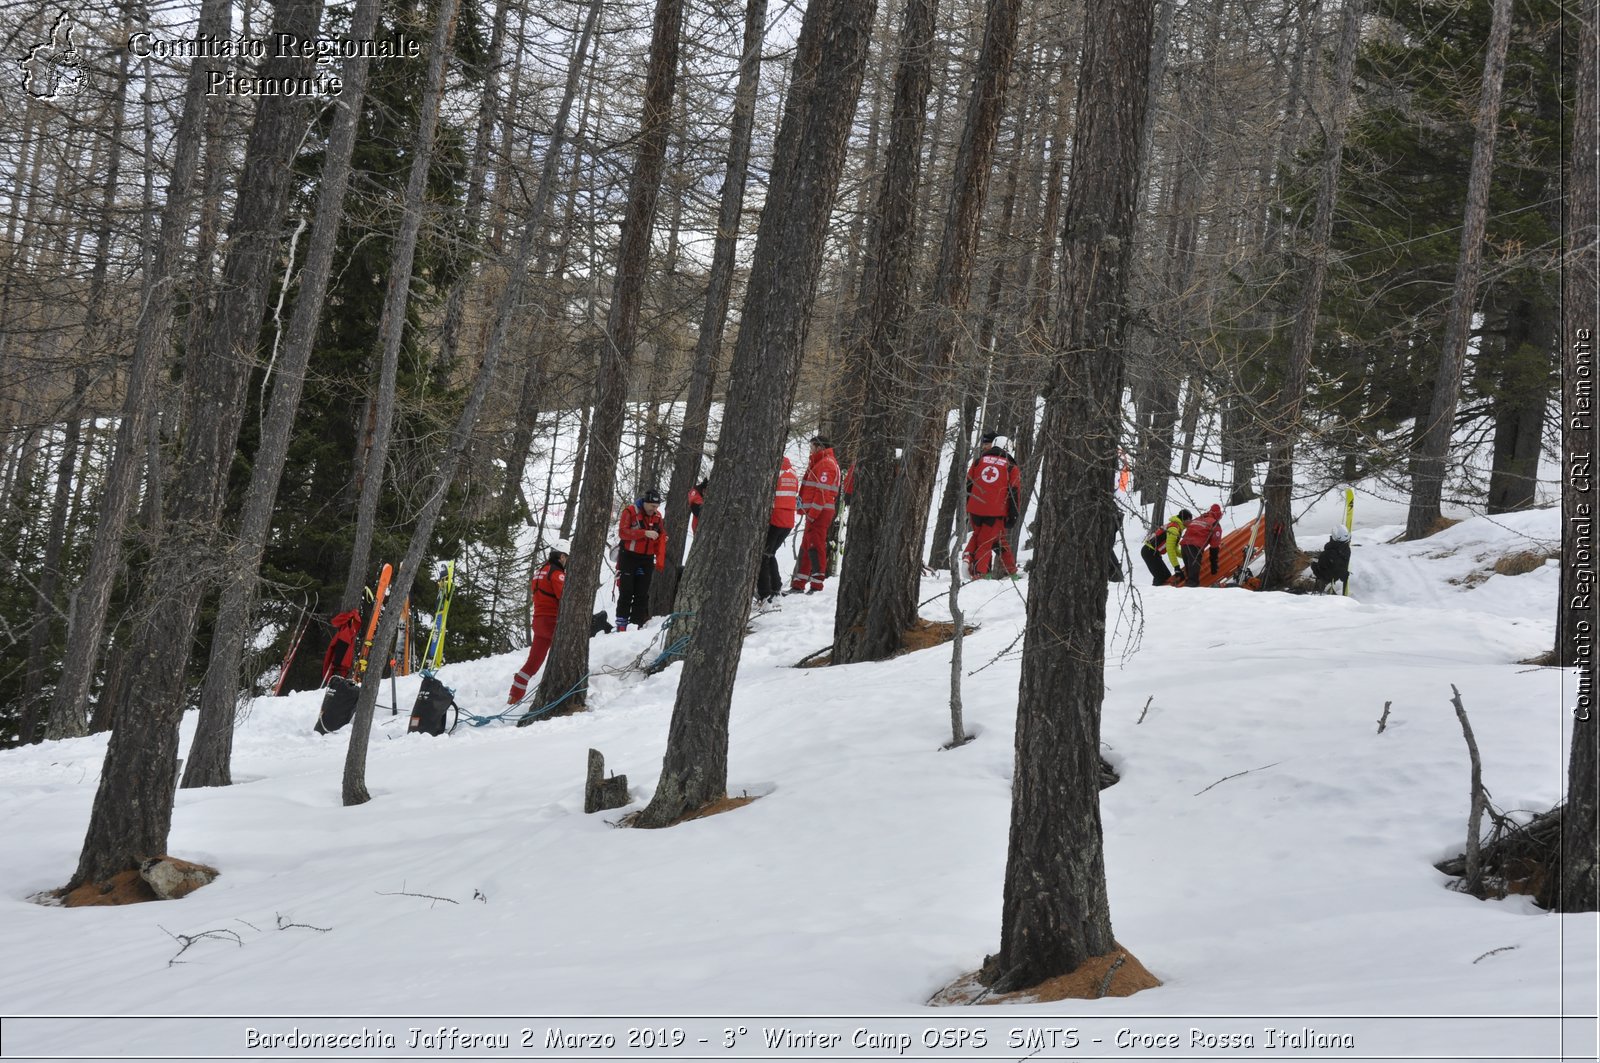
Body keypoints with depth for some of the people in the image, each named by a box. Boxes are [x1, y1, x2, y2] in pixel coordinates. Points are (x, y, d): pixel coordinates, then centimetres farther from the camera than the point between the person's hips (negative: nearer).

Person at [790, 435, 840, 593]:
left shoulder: (826, 464, -12)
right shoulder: (820, 463, 22)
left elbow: (822, 492, -20)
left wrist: (812, 514, -21)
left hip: (819, 513, -11)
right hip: (815, 513, 11)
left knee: (815, 546, -10)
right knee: (806, 547, 13)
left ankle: (816, 585, -10)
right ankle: (798, 585, 17)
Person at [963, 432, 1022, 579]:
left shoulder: (979, 461, 11)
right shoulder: (1011, 467, 4)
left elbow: (969, 485, 14)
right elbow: (1015, 492, 1)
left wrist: (968, 509, 22)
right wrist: (1013, 516, 4)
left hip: (975, 509, 2)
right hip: (996, 512, -2)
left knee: (978, 535, 23)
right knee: (986, 541, 3)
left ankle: (968, 555, 3)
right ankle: (978, 571, -3)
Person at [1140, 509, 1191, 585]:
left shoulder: (1175, 527, 18)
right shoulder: (1174, 528, -14)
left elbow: (1174, 549, 23)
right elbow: (1170, 549, -20)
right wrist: (1176, 566, -19)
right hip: (1150, 552, -11)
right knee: (1164, 577, -15)